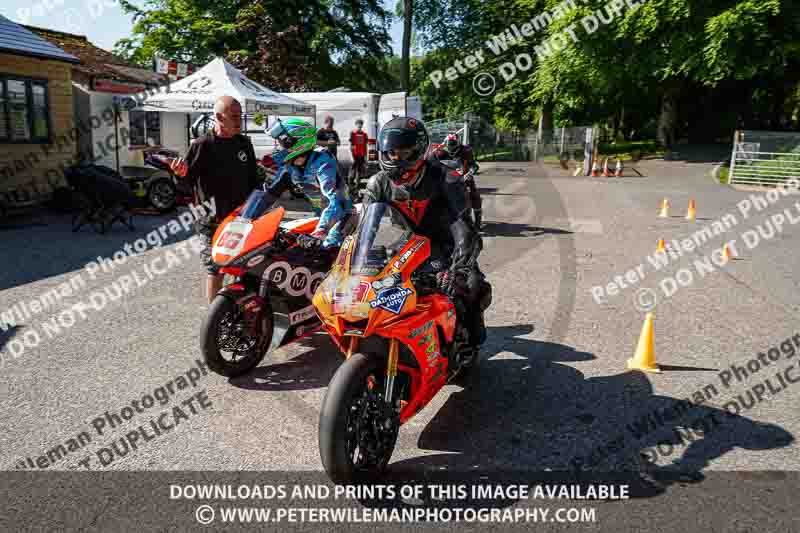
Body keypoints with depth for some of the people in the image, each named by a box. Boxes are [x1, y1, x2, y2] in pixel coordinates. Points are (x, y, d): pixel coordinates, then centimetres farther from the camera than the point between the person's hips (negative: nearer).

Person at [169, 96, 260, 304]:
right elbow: (189, 180, -6)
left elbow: (253, 179, 16)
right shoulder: (202, 145, -7)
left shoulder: (244, 143, 9)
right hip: (213, 220, -5)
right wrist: (182, 174, -27)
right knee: (216, 269, 1)